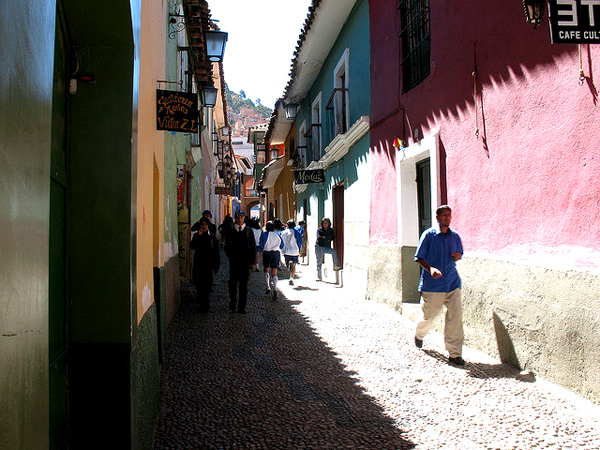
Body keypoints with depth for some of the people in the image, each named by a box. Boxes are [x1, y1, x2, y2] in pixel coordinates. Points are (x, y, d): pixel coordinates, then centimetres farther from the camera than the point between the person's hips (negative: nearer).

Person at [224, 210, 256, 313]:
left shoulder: (249, 230, 5)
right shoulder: (231, 230, 6)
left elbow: (253, 247, 5)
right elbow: (227, 246, 10)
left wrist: (252, 262, -1)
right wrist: (230, 256, -5)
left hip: (245, 262, 0)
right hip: (234, 261, 0)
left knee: (244, 284, 3)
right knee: (233, 283, 4)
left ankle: (242, 307, 8)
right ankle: (233, 302, 23)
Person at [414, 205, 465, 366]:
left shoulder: (455, 236, 9)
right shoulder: (428, 235, -4)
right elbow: (419, 257, -4)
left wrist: (457, 256, -1)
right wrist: (430, 269, -22)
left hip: (452, 283, 3)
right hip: (432, 285, -3)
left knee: (455, 316, -6)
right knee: (429, 316, 8)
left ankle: (454, 353, 3)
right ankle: (419, 334, 42)